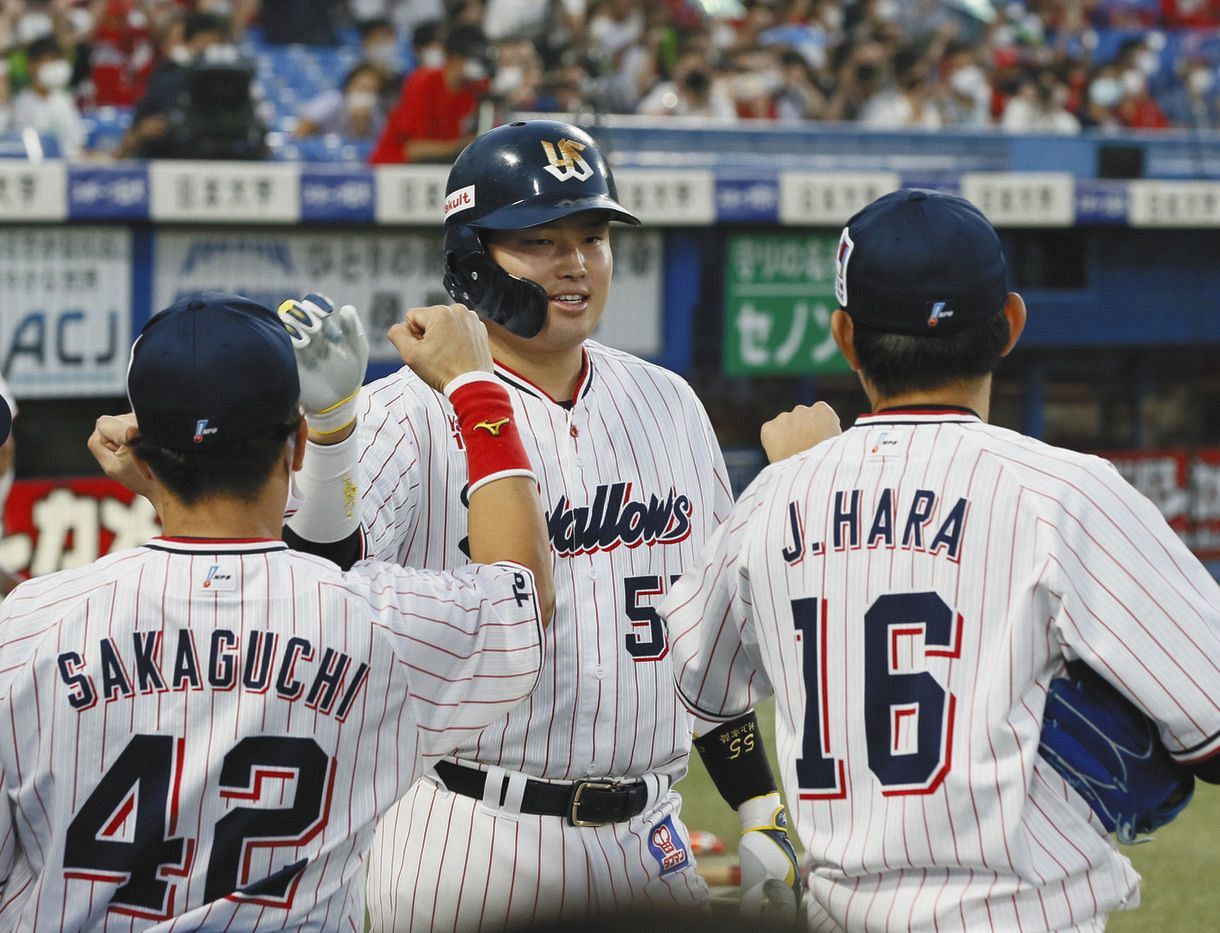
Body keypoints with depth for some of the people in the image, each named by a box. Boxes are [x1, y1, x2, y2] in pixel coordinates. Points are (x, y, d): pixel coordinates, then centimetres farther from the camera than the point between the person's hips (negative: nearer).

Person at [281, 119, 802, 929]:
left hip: (650, 840, 5)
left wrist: (761, 817, 14)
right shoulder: (410, 416, -6)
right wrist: (326, 424, -35)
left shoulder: (668, 405, 11)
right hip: (468, 835, -5)